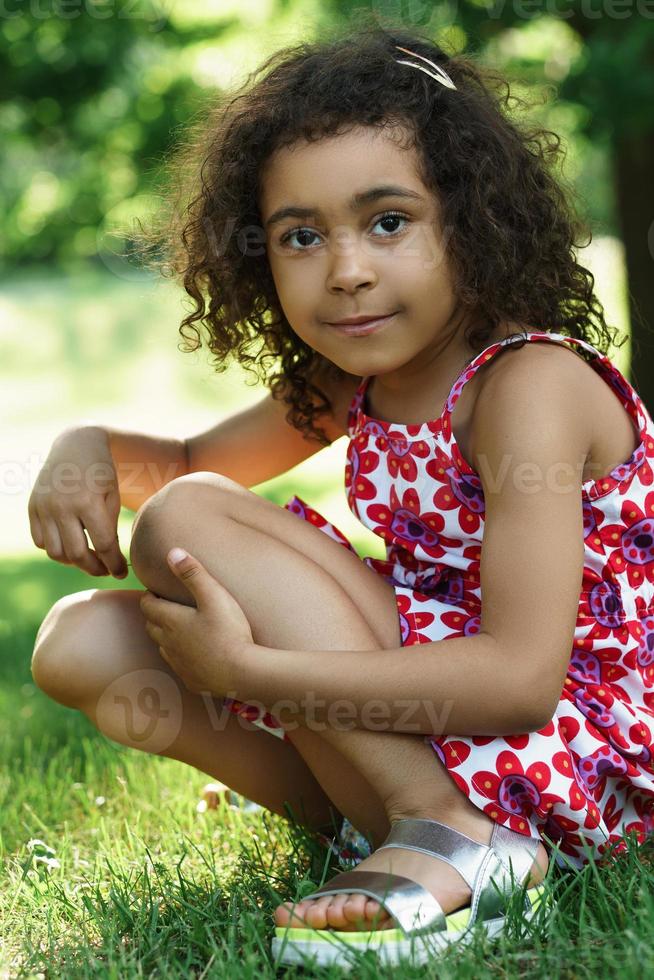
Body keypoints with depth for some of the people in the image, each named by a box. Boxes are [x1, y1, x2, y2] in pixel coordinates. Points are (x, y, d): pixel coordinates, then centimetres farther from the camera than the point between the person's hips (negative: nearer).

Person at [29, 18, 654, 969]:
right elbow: (189, 461, 23)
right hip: (406, 726, 9)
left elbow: (524, 676, -27)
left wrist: (242, 666, -27)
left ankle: (444, 831, -21)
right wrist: (86, 449, -3)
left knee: (184, 523, -16)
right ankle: (398, 816, -7)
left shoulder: (529, 383, -18)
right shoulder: (352, 383, 6)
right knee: (80, 643, -1)